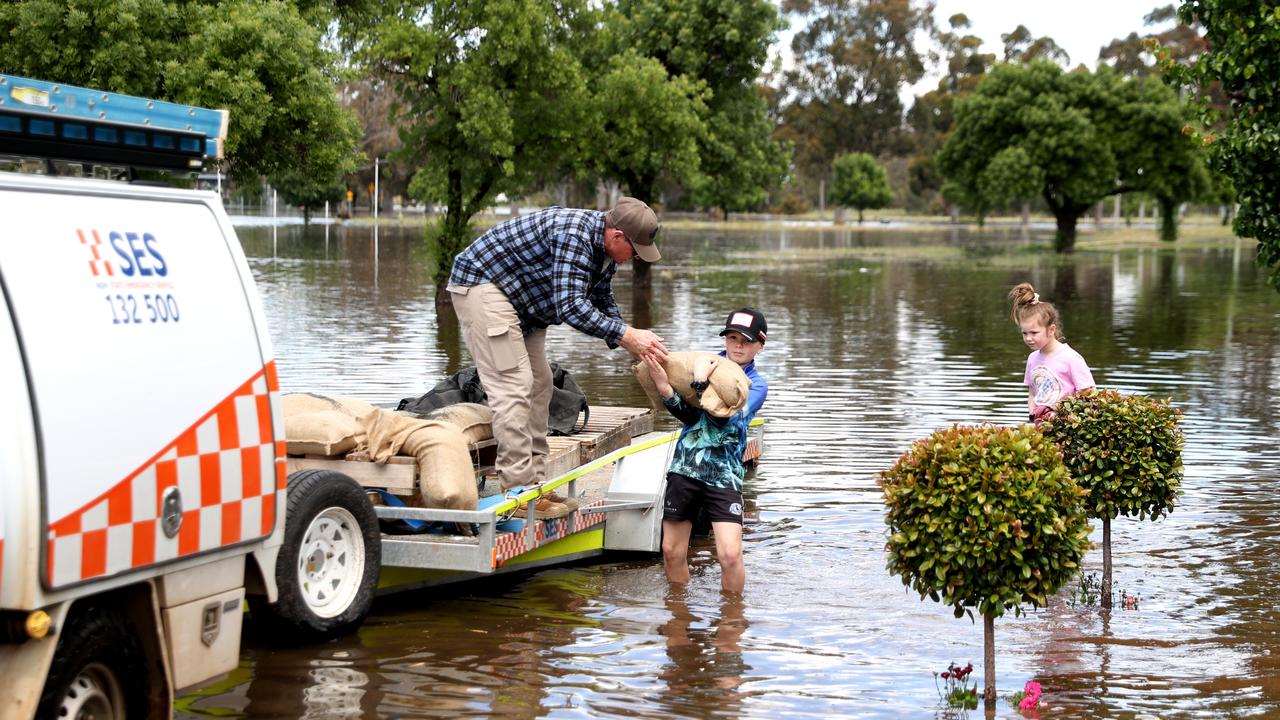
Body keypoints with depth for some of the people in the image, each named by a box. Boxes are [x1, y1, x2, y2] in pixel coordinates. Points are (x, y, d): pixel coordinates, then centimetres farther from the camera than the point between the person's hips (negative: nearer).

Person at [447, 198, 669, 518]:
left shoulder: (604, 245, 2)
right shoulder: (574, 234, -29)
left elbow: (602, 303, 14)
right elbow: (571, 306, -36)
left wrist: (629, 343, -1)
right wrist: (627, 335, -35)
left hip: (521, 298, 11)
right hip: (481, 284, -11)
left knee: (539, 384, 9)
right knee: (514, 385, -16)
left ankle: (534, 484, 12)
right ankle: (519, 492, -16)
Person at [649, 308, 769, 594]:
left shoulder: (756, 385, 4)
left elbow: (724, 420, -15)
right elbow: (689, 415, -4)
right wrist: (666, 392, -24)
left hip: (723, 474, -2)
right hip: (684, 467, 2)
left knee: (730, 553, -14)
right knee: (672, 552, 7)